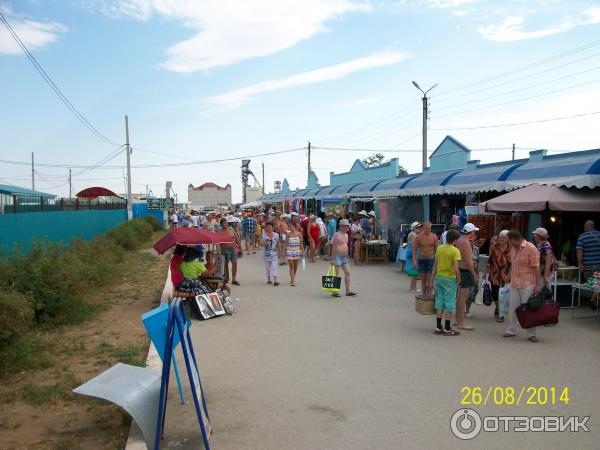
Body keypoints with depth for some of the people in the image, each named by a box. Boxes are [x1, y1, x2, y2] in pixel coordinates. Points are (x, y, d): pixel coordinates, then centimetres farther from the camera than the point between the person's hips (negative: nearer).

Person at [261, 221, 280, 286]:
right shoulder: (264, 235, -2)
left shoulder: (276, 235, 1)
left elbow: (278, 244, 10)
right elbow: (262, 244, -7)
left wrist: (279, 251, 11)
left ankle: (275, 280, -16)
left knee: (274, 266, -11)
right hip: (266, 253, 1)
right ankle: (268, 279, 25)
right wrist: (266, 243, -28)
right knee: (267, 266, 9)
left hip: (274, 253, -1)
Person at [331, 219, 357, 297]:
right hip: (338, 256, -8)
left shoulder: (346, 235, 13)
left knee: (347, 273, 6)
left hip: (344, 257, 8)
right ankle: (334, 292, 5)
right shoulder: (337, 235, -12)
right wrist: (333, 259, -18)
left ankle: (348, 291, 12)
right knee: (336, 274, -2)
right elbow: (334, 247, -15)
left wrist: (347, 257, 20)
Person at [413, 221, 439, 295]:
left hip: (431, 259, -1)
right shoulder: (418, 237, -3)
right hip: (421, 259, 1)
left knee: (429, 279, -3)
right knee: (423, 279, 8)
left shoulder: (434, 237, -3)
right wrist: (414, 261, -8)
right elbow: (414, 249, 1)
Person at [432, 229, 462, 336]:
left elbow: (435, 265, 7)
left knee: (439, 302, 12)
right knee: (449, 304, 4)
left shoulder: (439, 248, 3)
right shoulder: (455, 251, -14)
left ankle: (438, 327, 17)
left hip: (439, 277, 6)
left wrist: (433, 278, 14)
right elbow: (456, 269, -21)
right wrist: (458, 279, -5)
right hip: (450, 279, -6)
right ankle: (447, 329, 8)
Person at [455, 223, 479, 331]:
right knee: (464, 297, -6)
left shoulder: (460, 240, 11)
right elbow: (468, 261, -22)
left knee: (460, 296, 16)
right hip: (466, 271, -10)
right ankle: (461, 323, -3)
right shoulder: (466, 243, -18)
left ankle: (457, 320, 25)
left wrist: (471, 242, 15)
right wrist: (475, 275, -19)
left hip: (460, 269, 10)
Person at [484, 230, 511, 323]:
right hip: (494, 274, 3)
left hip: (505, 276, -3)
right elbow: (490, 260, 7)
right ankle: (497, 308, 33)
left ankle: (500, 313, 13)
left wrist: (508, 276, -13)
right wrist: (486, 272, 10)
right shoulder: (494, 247, -1)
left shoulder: (511, 249, -9)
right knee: (494, 292, 8)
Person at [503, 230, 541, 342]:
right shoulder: (513, 249, 9)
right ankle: (511, 330, 24)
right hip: (514, 284, 7)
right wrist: (510, 278, 17)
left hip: (527, 284, -7)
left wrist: (537, 284, -16)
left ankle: (531, 334, 8)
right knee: (513, 308, 12)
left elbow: (536, 268, -14)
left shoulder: (531, 248, -13)